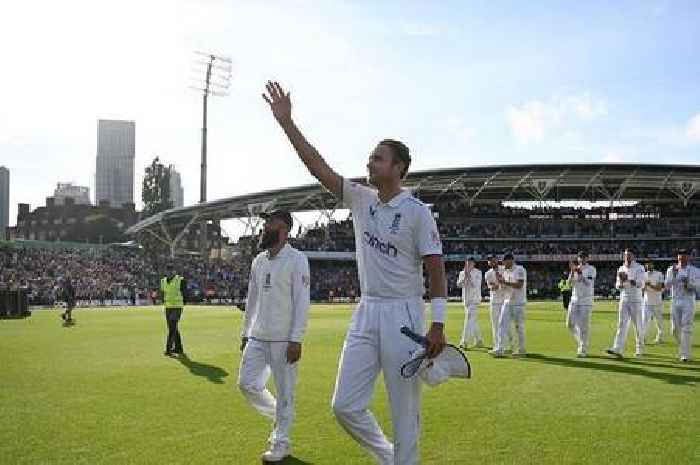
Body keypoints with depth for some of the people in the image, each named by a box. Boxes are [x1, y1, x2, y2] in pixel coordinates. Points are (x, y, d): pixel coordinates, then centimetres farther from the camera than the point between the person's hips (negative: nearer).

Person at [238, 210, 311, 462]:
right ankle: (280, 417, 30)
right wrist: (245, 333, 17)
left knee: (284, 391, 1)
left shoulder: (297, 259, -9)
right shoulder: (258, 261, 12)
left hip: (283, 339, -7)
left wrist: (296, 339, -18)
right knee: (247, 384, 7)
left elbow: (302, 301, -13)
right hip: (256, 338, 7)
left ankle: (281, 443, 17)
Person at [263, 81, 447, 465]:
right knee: (345, 406, 6)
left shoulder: (417, 212, -8)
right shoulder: (361, 199, 8)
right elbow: (318, 165, 4)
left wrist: (438, 324, -16)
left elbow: (436, 270, -9)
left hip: (403, 314, -6)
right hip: (365, 312, 6)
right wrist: (286, 121, -1)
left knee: (404, 413, 2)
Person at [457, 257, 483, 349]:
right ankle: (479, 341, 22)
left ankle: (464, 342, -15)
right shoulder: (462, 273, 10)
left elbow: (475, 285, -15)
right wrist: (465, 275, -11)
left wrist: (468, 274, -18)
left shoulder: (478, 273, -3)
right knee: (474, 321, 12)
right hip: (466, 299, 6)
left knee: (470, 320, -12)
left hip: (474, 299, -6)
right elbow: (459, 285, 0)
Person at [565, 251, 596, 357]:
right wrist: (572, 272, -11)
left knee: (584, 326, -6)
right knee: (570, 324, 5)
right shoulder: (574, 269, 12)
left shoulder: (591, 269, -1)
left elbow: (588, 284, -15)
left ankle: (583, 350, -1)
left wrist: (580, 273, -24)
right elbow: (569, 285, 2)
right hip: (574, 300, 5)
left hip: (586, 302, -5)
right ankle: (581, 342, 26)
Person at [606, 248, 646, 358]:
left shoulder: (639, 268, -4)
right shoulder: (621, 269, 11)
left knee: (638, 326, 3)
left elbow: (640, 284, -16)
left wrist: (627, 279, -29)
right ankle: (617, 349, -15)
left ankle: (640, 349, 17)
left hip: (636, 301, -4)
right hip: (624, 300, 4)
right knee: (622, 324, -5)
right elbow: (617, 285, 8)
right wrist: (621, 281, -15)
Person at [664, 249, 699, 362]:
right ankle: (682, 345, 30)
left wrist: (689, 282, -28)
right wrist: (673, 273, -14)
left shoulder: (695, 270, 4)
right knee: (675, 329, 4)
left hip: (689, 301, -3)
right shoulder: (671, 270, 9)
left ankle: (685, 354, -7)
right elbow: (667, 286, -2)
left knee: (686, 328, -10)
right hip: (675, 301, 3)